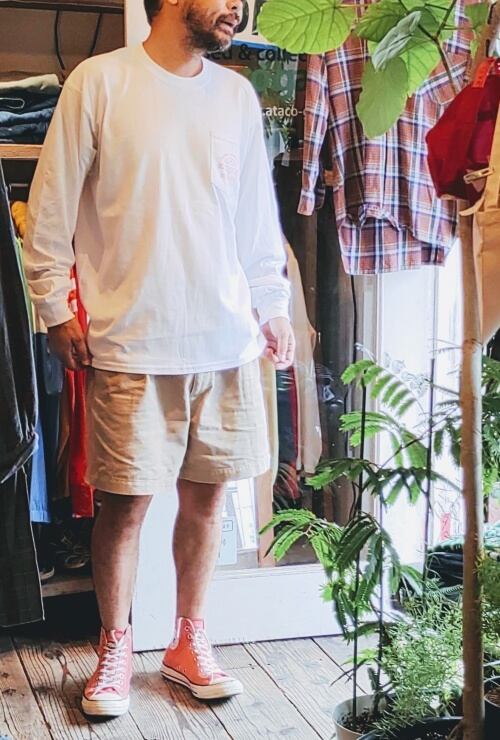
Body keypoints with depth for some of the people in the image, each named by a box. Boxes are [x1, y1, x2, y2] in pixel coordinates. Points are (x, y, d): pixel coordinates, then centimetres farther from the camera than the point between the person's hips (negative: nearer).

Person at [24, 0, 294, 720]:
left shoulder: (237, 95, 11)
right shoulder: (99, 82, -3)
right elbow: (52, 206, -1)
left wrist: (271, 308, 14)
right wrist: (56, 308, -3)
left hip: (228, 341, 4)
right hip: (131, 343, -4)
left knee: (206, 494, 9)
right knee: (126, 502, 2)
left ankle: (189, 642, 26)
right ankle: (115, 648, 21)